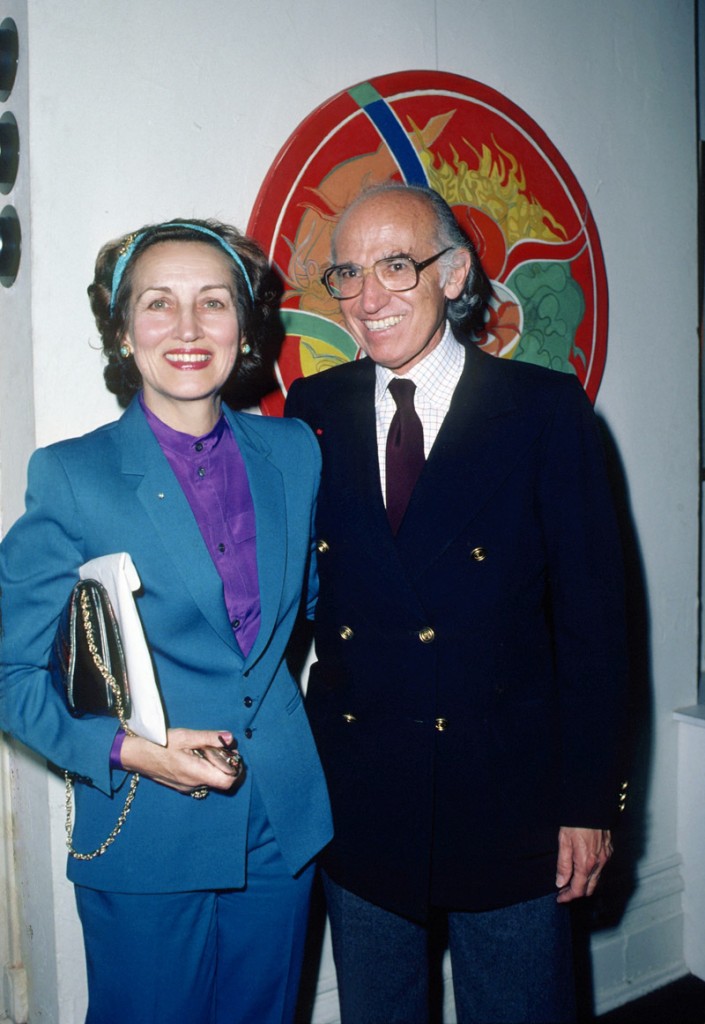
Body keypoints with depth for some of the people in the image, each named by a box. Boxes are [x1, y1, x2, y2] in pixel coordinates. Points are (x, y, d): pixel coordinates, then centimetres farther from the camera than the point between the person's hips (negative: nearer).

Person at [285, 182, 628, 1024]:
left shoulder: (546, 410, -7)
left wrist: (588, 798, -7)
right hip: (356, 796, 3)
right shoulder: (312, 412, 1)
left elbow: (592, 613, -6)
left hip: (509, 797, -2)